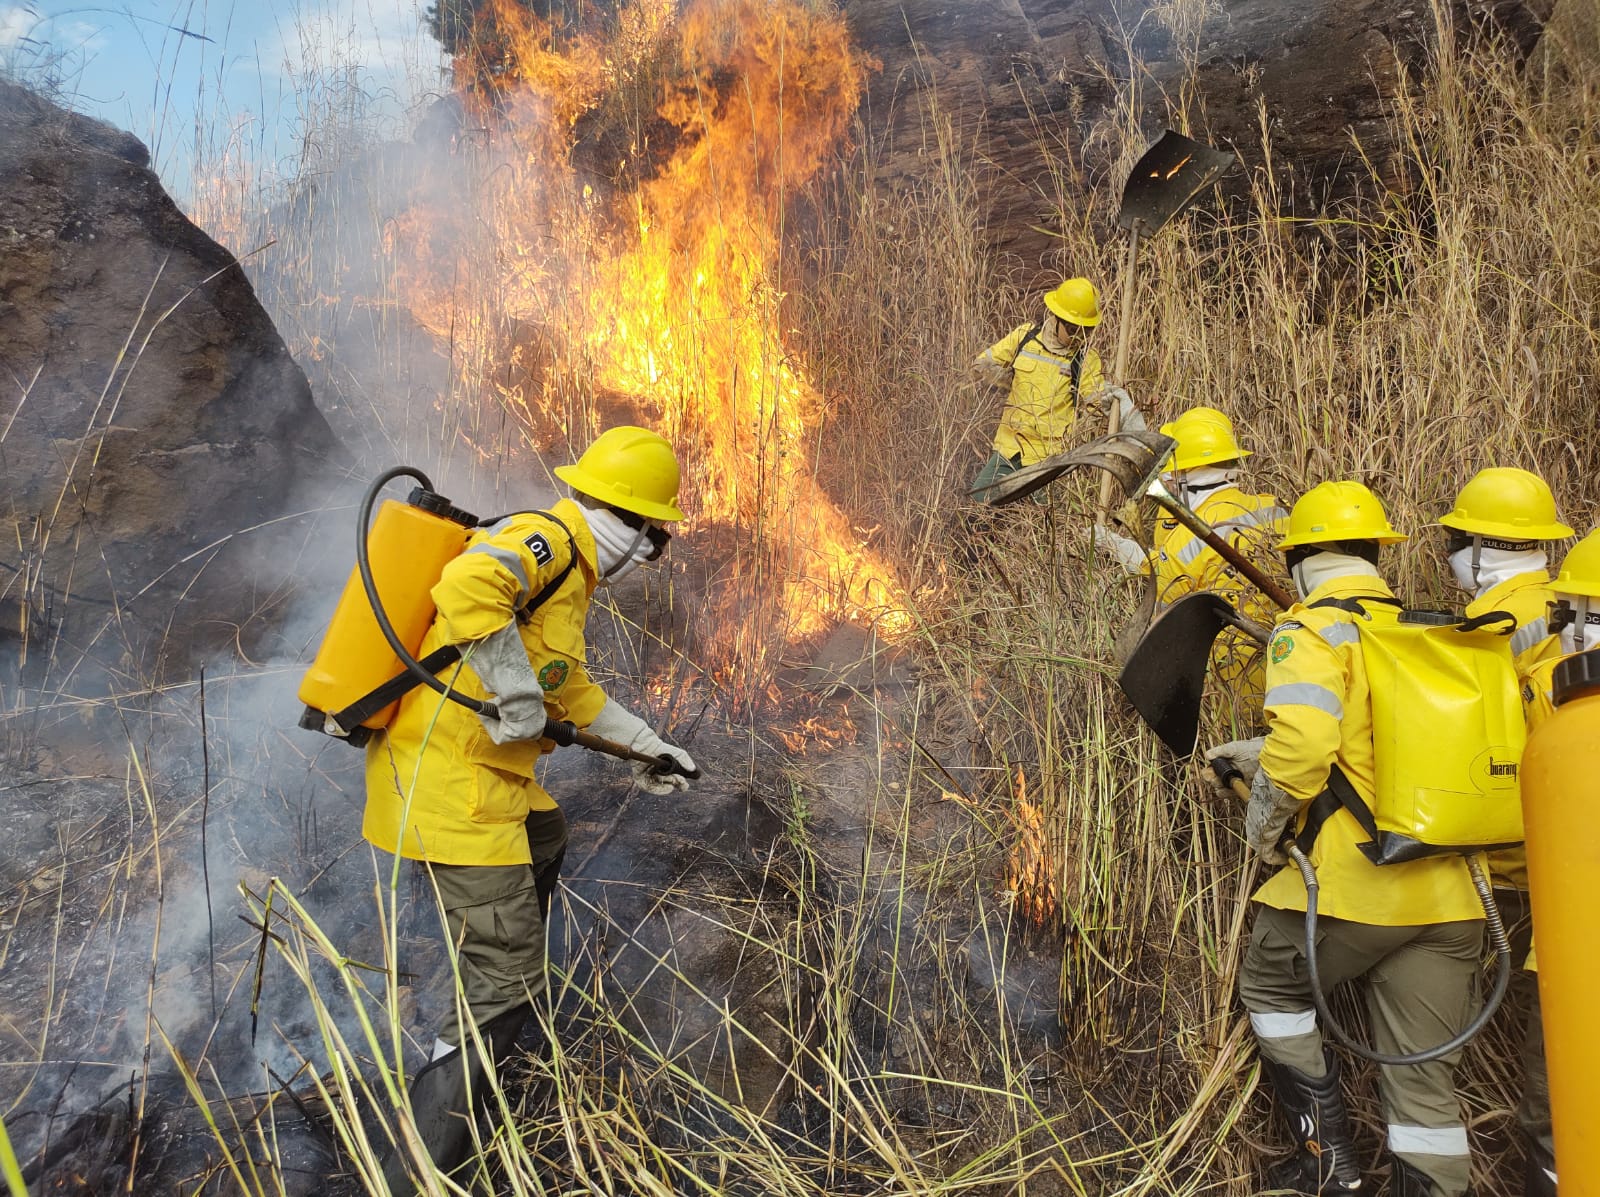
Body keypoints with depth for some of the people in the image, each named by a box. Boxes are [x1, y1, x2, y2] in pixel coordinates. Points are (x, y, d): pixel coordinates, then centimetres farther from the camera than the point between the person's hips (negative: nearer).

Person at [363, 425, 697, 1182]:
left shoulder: (567, 571, 16)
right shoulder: (546, 542, -15)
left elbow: (569, 689, 27)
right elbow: (467, 586, -36)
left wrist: (644, 743, 32)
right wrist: (517, 698, -27)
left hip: (473, 770, 10)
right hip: (447, 783, -10)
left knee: (544, 840, 36)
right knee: (503, 987, -5)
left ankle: (515, 985, 56)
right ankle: (415, 1170, 2)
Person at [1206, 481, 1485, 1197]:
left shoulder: (1311, 632, -8)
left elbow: (1303, 739, -24)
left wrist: (1265, 816, -6)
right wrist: (1261, 756, 27)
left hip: (1352, 883, -6)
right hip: (1450, 895, 6)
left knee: (1270, 985, 20)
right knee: (1425, 1076, 12)